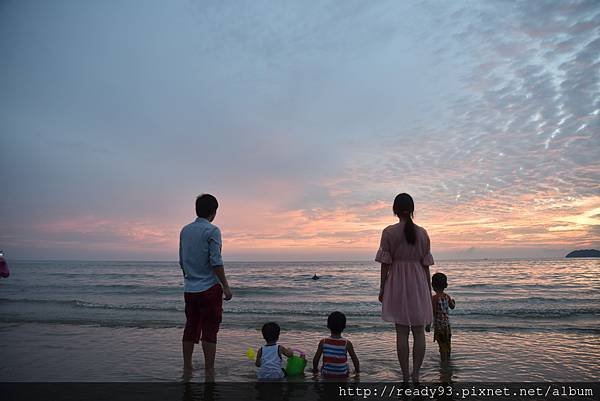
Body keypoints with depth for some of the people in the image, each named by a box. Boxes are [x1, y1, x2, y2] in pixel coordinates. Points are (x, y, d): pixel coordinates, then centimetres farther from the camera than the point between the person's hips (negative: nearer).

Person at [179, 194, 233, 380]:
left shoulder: (185, 230, 10)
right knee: (209, 331, -1)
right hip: (209, 288, -6)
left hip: (189, 289, 7)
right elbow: (216, 262, -16)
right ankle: (209, 373, 3)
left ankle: (187, 369, 23)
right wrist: (226, 286, -10)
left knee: (190, 329, 14)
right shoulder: (212, 230, -11)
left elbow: (182, 261, 15)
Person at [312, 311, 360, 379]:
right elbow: (355, 360, -7)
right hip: (342, 376, -1)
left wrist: (315, 370, 13)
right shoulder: (347, 343, -17)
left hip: (326, 376, 1)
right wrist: (357, 371, 13)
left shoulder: (323, 342, -15)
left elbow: (315, 360, -7)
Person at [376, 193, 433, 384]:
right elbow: (426, 264, 4)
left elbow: (385, 263, -6)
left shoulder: (389, 232, -6)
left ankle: (405, 377, 11)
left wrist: (382, 288, 3)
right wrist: (428, 289, 14)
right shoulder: (422, 233, 1)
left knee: (401, 332, 6)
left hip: (397, 283, -1)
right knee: (419, 331, 11)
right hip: (418, 283, 2)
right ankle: (415, 374, 6)